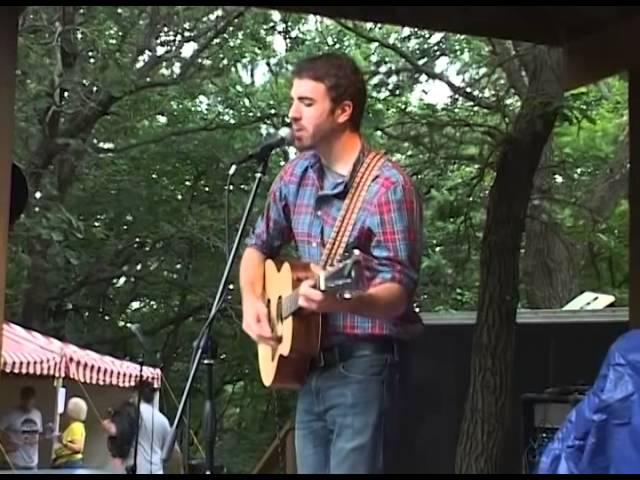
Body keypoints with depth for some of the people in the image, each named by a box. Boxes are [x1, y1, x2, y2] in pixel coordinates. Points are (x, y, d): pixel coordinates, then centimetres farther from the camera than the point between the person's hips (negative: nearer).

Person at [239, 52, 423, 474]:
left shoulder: (387, 186, -15)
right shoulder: (296, 175, 8)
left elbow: (398, 294, -18)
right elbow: (259, 246, 23)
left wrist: (341, 300, -37)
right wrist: (252, 300, 5)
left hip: (364, 368, -7)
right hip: (309, 365, 8)